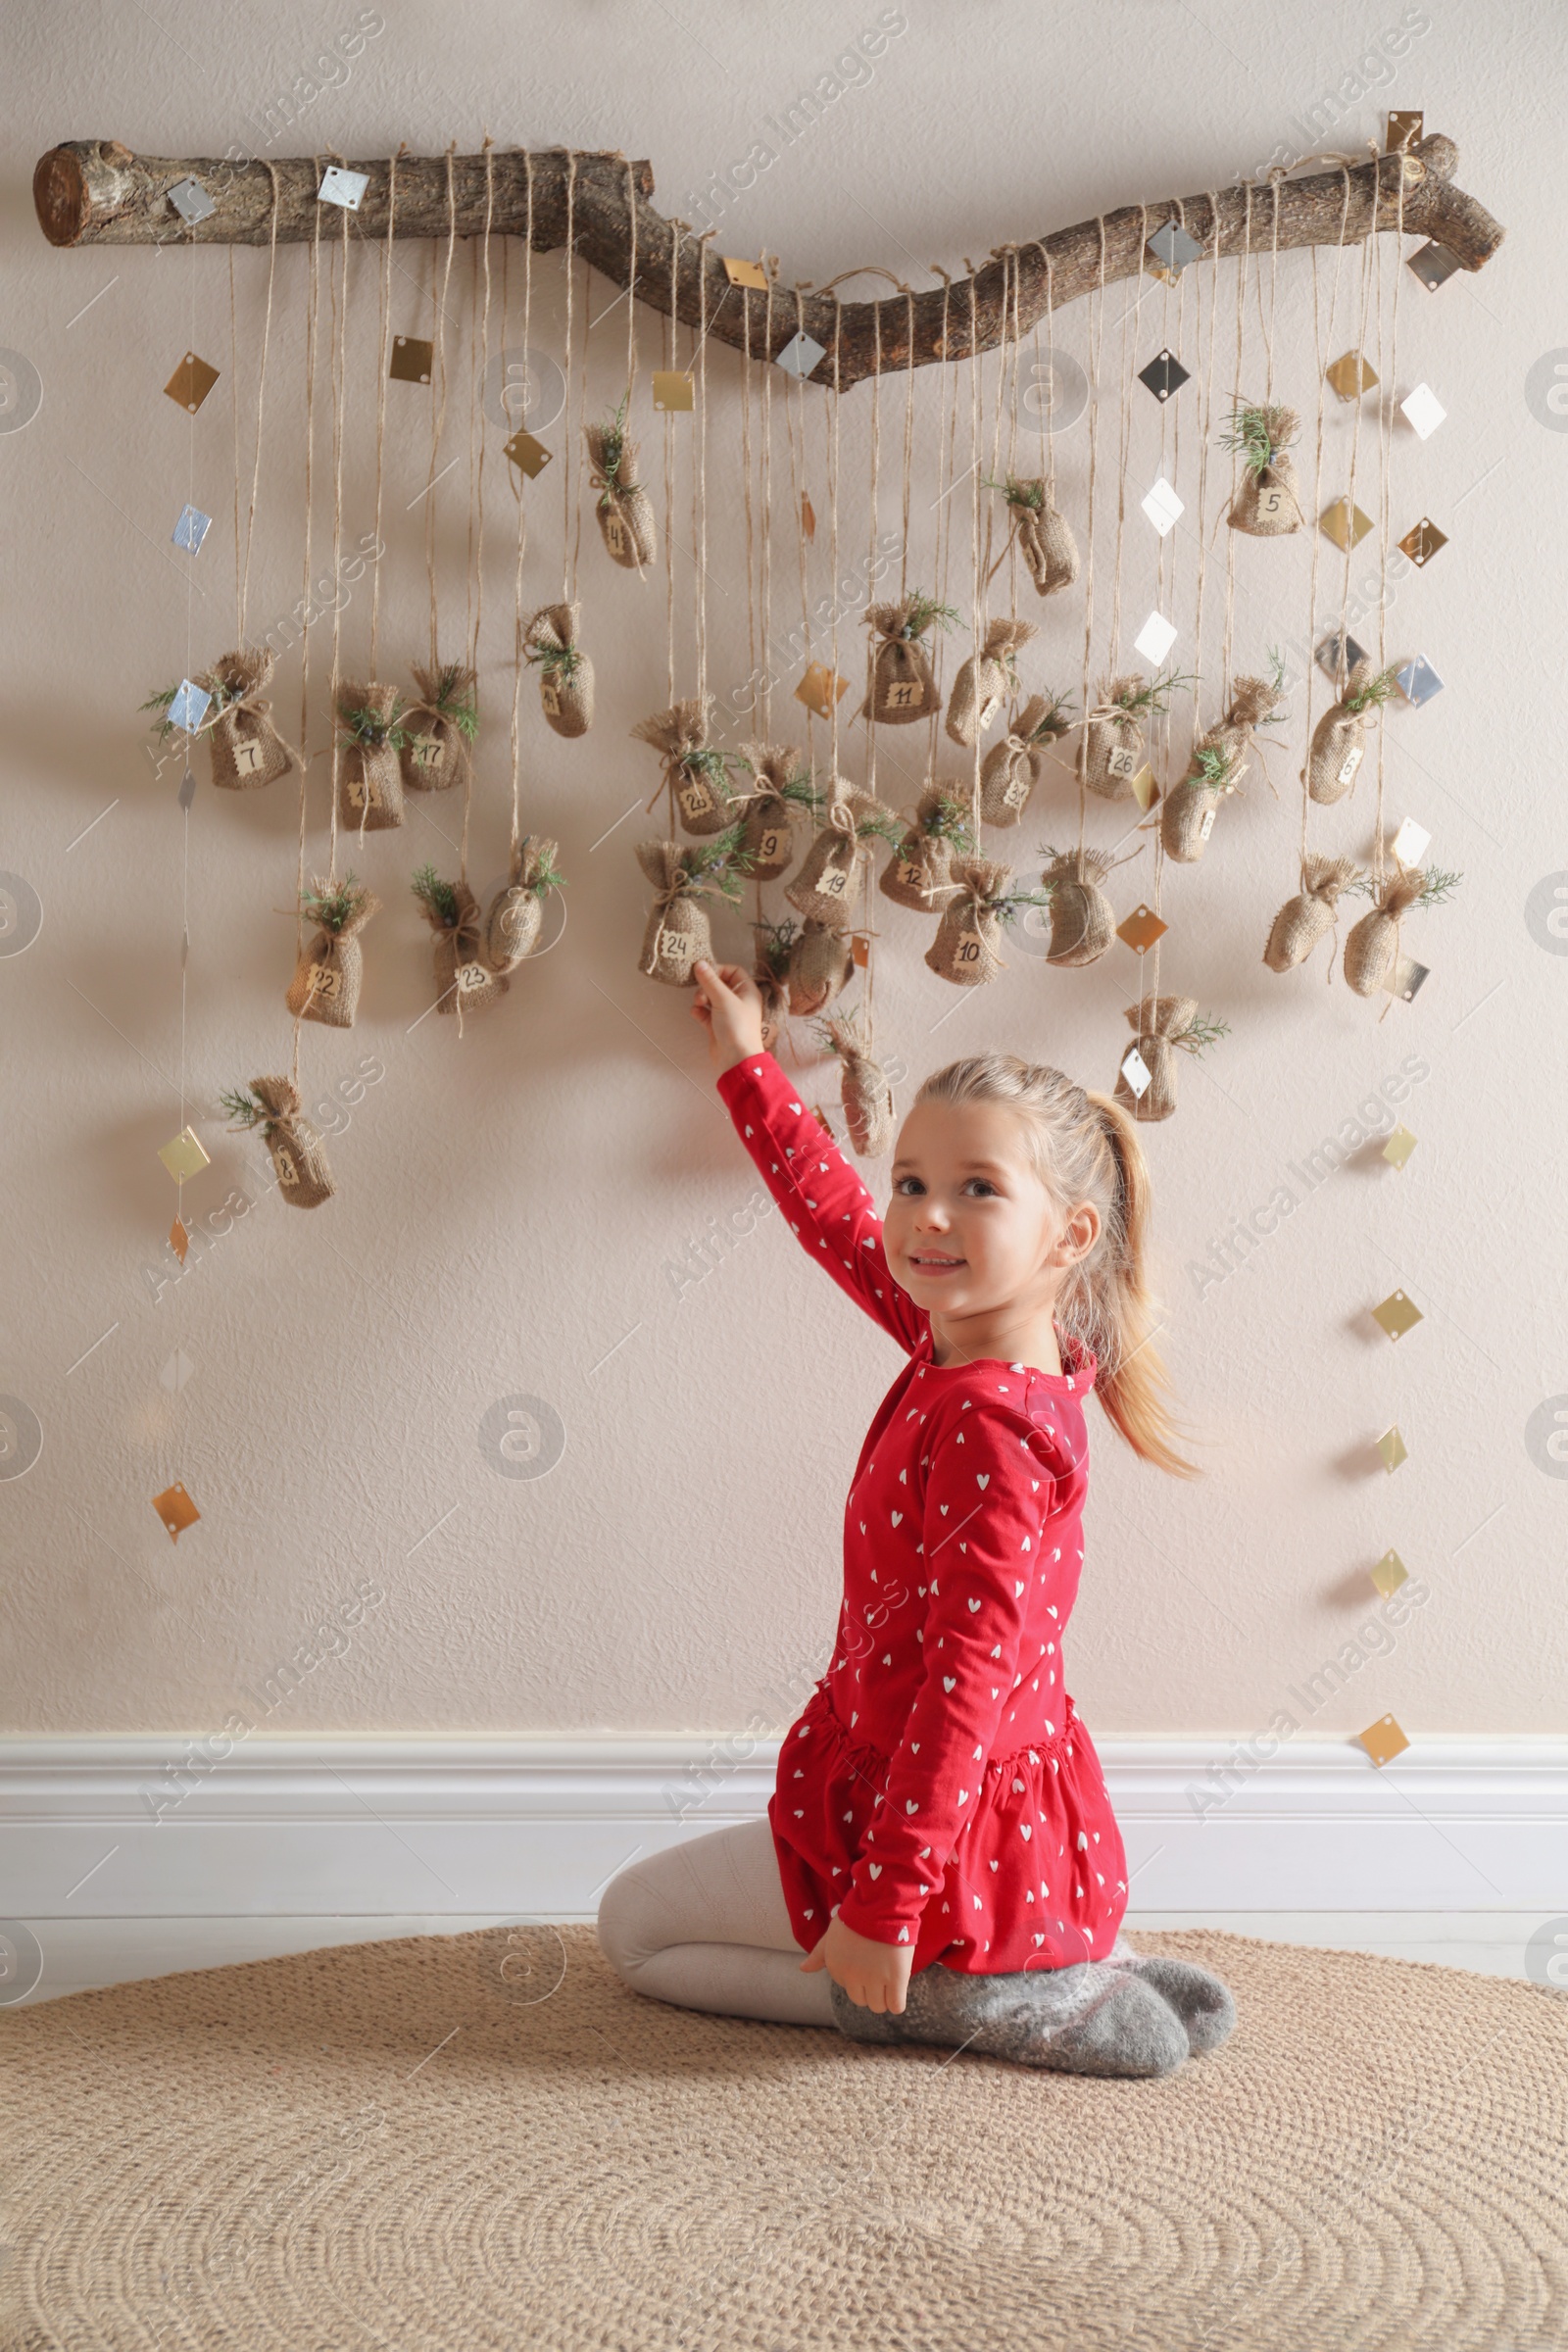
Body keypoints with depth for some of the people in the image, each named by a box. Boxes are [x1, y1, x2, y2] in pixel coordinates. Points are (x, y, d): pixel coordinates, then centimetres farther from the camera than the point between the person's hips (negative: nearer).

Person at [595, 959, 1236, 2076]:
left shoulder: (993, 1425, -25)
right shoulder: (960, 1340, 0)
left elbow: (968, 1680, -28)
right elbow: (838, 1221, 18)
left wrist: (881, 1909, -27)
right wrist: (748, 1064, 28)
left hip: (964, 1851, -9)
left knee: (634, 1919, 10)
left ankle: (966, 2002, -3)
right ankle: (1049, 1970, 13)